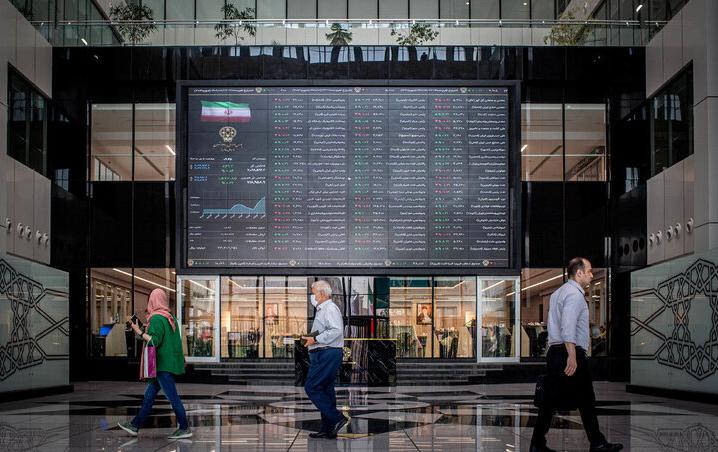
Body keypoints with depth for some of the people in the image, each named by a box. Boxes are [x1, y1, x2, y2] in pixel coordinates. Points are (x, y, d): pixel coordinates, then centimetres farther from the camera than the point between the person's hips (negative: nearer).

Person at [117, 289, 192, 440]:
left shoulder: (157, 318, -15)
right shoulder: (171, 317, 12)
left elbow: (154, 341, -21)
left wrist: (139, 332, -18)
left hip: (162, 365, -9)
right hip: (169, 363, 9)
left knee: (172, 396, -5)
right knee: (149, 395, 14)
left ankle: (185, 429, -2)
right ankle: (135, 426, 19)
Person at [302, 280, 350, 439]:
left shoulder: (330, 308, -11)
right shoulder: (322, 310, 21)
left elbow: (336, 330, -23)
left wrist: (315, 339, -21)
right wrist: (311, 339, 14)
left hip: (327, 354, -10)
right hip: (324, 355, 10)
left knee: (311, 387, -12)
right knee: (326, 390, 10)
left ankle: (337, 418, -12)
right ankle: (328, 429, 13)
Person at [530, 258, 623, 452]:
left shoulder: (557, 293, 20)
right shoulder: (575, 294, -11)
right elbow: (568, 327, -22)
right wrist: (572, 356, -26)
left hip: (554, 351, 9)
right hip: (571, 352, -9)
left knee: (551, 400, 6)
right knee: (586, 401, 0)